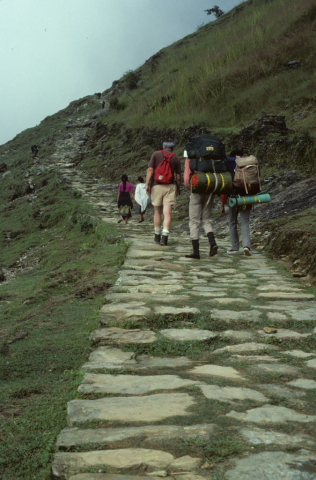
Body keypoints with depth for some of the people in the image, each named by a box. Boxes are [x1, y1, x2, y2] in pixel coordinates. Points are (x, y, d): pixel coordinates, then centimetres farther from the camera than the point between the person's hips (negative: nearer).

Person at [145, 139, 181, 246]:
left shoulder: (156, 154, 3)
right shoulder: (176, 159, 6)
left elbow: (150, 169, -7)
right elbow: (178, 177, 6)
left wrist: (147, 184, -6)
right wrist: (178, 189, 20)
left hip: (157, 185, 0)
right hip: (170, 186, 0)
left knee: (157, 212, 14)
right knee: (167, 213, -5)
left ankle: (157, 236, 23)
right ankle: (164, 237, -18)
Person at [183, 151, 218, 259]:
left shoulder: (190, 159, -4)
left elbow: (186, 178, -10)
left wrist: (190, 188, 8)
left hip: (197, 191, -4)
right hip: (210, 192, 4)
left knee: (194, 222, 5)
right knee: (206, 220, 16)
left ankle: (196, 251, 3)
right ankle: (212, 243, -9)